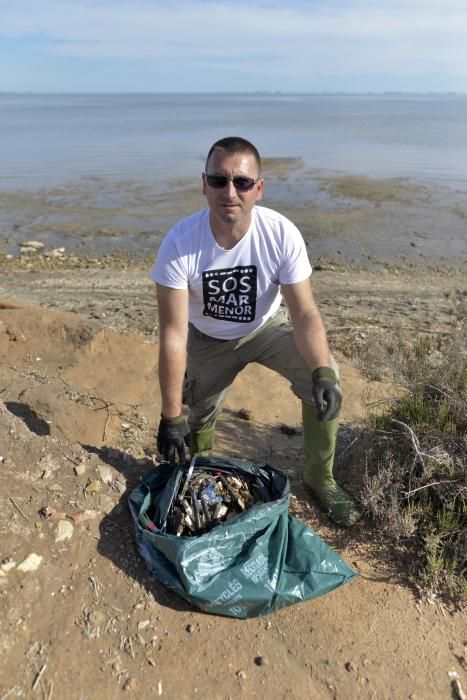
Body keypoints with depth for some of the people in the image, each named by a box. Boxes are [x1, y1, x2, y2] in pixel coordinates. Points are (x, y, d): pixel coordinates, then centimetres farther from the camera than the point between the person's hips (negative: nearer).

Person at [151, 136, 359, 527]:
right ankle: (200, 466, 44)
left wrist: (322, 373, -43)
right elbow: (173, 334, -28)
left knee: (324, 380, -21)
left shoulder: (282, 234, -27)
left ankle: (320, 477, 3)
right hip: (207, 339, 0)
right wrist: (171, 417, -26)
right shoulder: (180, 244, -29)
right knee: (197, 423, 5)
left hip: (268, 326, 0)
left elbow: (304, 312, -24)